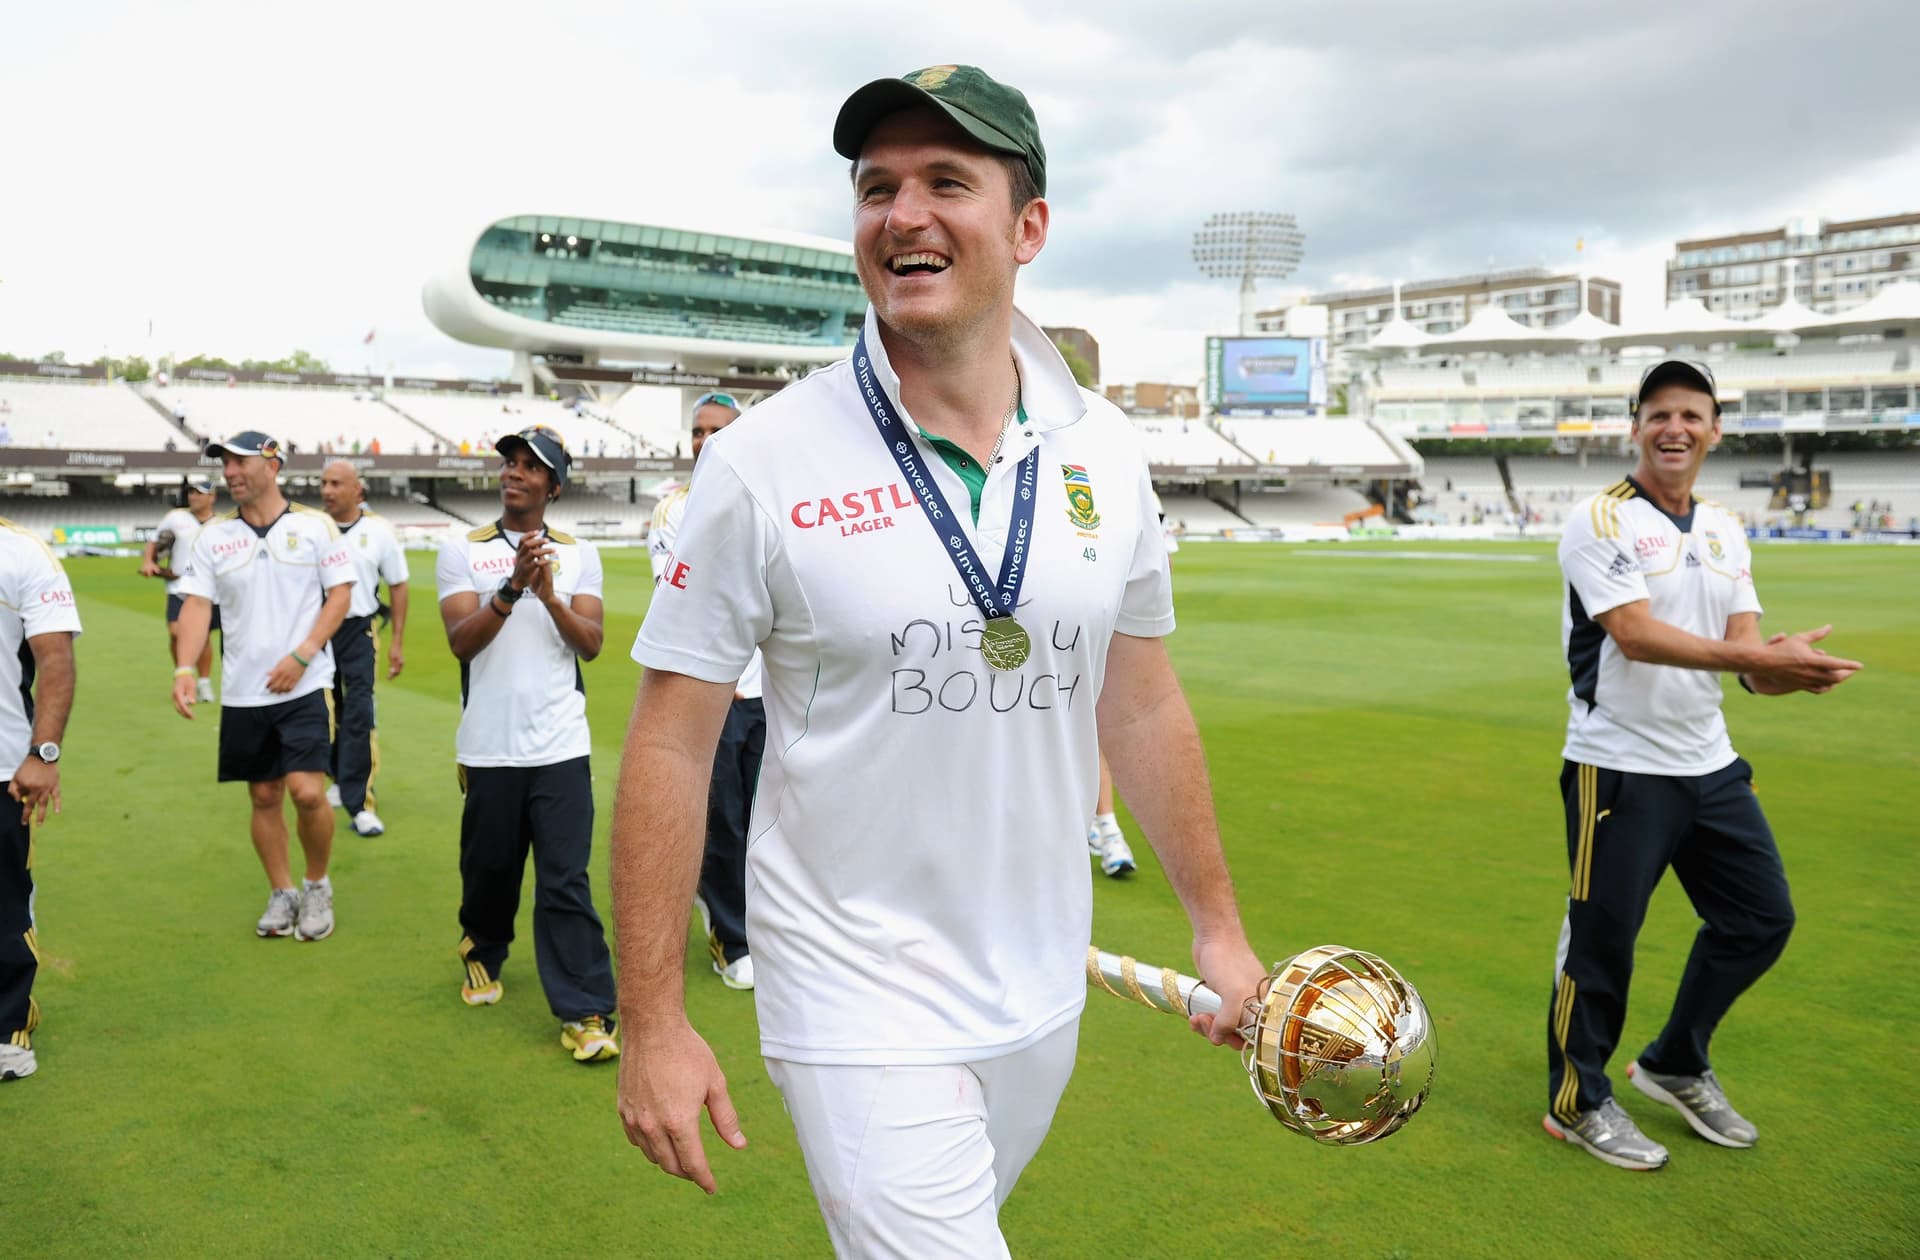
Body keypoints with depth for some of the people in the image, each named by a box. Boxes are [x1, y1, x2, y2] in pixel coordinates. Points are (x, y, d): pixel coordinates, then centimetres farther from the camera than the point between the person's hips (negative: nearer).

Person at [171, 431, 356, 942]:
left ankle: (318, 886, 13)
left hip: (306, 687, -3)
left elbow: (341, 593, -3)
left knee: (307, 793, -11)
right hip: (242, 692, 3)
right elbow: (197, 604, 0)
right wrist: (185, 668, -16)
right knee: (263, 796, 11)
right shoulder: (213, 534, 4)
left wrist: (302, 655, -13)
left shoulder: (315, 525, -3)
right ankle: (281, 893, 27)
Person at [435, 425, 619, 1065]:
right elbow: (461, 641, -8)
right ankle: (482, 952, 43)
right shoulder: (462, 551, 4)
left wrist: (549, 595, -17)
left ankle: (584, 1013, 0)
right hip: (488, 748, 1)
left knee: (567, 883, -5)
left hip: (560, 747, 0)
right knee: (489, 868, 14)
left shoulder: (578, 554, 7)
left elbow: (591, 644, -1)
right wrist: (512, 588, -21)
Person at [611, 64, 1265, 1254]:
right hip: (862, 1008, -4)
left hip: (1045, 994, 5)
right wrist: (653, 1022, -10)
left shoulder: (1106, 451, -1)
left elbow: (1142, 708, 8)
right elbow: (672, 745, -10)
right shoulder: (764, 461, -13)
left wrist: (1219, 923, 10)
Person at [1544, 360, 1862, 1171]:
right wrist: (1759, 658, -31)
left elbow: (1744, 647, 0)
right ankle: (1578, 1102, 20)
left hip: (1709, 764, 7)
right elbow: (1636, 634, -22)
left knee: (1761, 920, 15)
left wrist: (1785, 670, -23)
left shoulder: (1726, 532, 11)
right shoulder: (1600, 521, -10)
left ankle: (1676, 1068, 34)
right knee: (1602, 938, 0)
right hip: (1619, 769, -7)